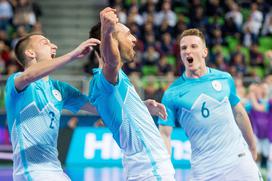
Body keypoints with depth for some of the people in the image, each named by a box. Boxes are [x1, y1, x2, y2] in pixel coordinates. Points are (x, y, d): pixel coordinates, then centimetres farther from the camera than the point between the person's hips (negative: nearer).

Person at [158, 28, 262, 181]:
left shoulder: (225, 79, 4)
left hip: (239, 160, 2)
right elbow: (164, 134, -4)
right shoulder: (172, 93, -4)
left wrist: (252, 148, 21)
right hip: (204, 169, -2)